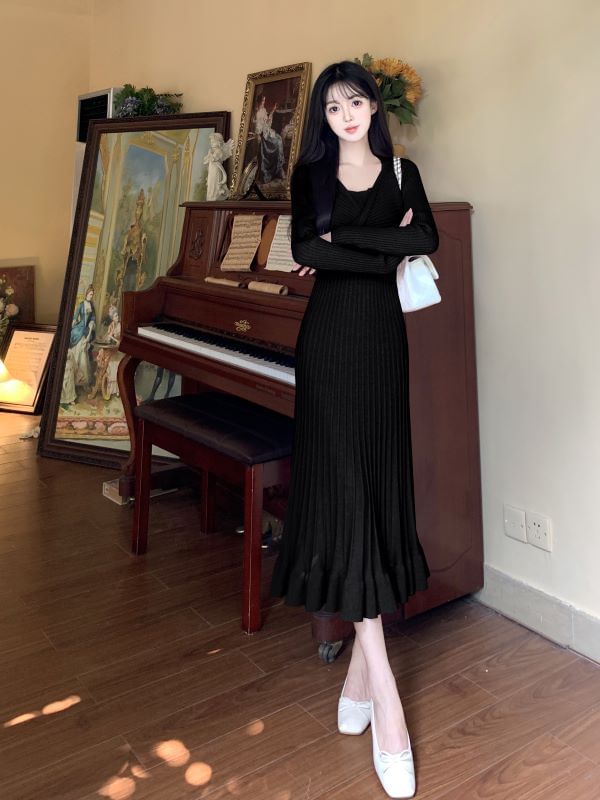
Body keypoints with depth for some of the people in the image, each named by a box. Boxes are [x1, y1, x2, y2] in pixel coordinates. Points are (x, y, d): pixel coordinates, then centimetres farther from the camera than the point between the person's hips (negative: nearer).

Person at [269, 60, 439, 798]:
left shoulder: (402, 173, 13)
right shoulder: (311, 173, 7)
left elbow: (427, 242, -6)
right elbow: (305, 251, -9)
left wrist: (342, 238, -9)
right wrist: (385, 247, -8)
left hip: (384, 337, 3)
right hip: (330, 338, -3)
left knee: (379, 488, 1)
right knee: (345, 490, -10)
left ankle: (361, 663, 14)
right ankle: (385, 695, -7)